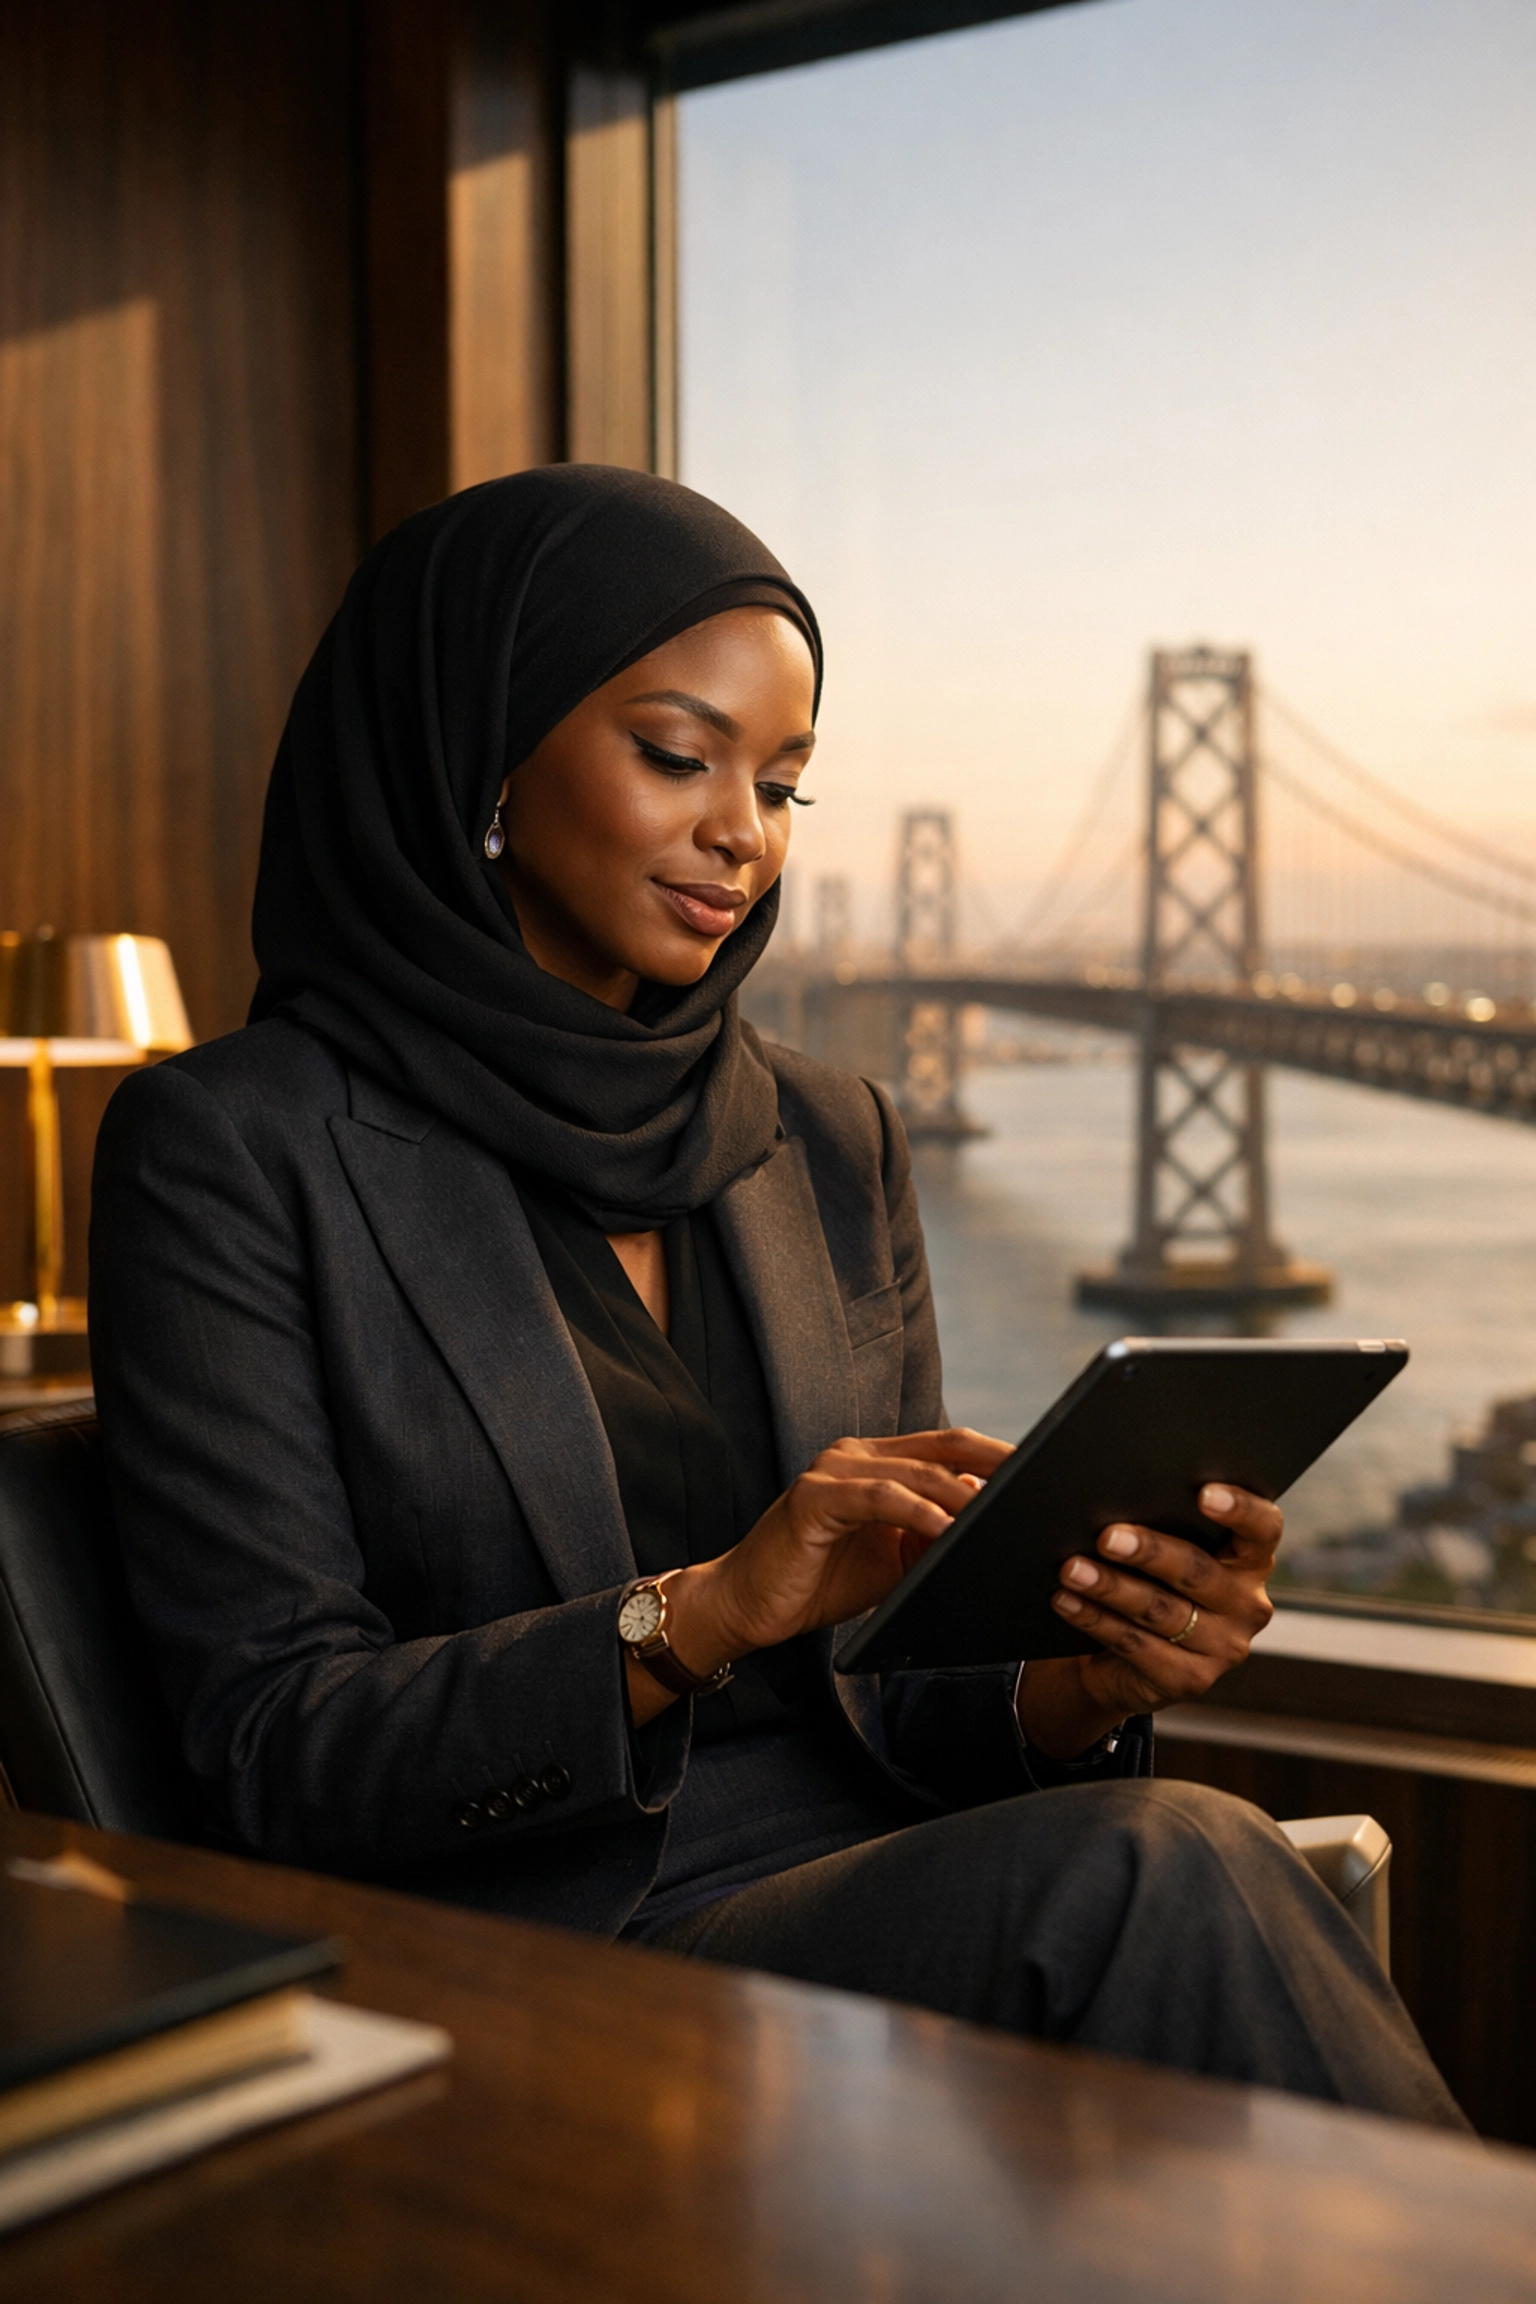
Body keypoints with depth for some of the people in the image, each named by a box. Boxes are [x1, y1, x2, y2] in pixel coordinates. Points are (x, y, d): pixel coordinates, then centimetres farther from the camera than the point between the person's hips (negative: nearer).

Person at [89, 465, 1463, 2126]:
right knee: (1144, 1877, -28)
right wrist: (704, 1612, -22)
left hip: (874, 1948, 5)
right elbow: (274, 1753, -8)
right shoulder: (232, 1148, -3)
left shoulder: (829, 1143, 12)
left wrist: (1081, 1687, -11)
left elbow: (891, 1695, 12)